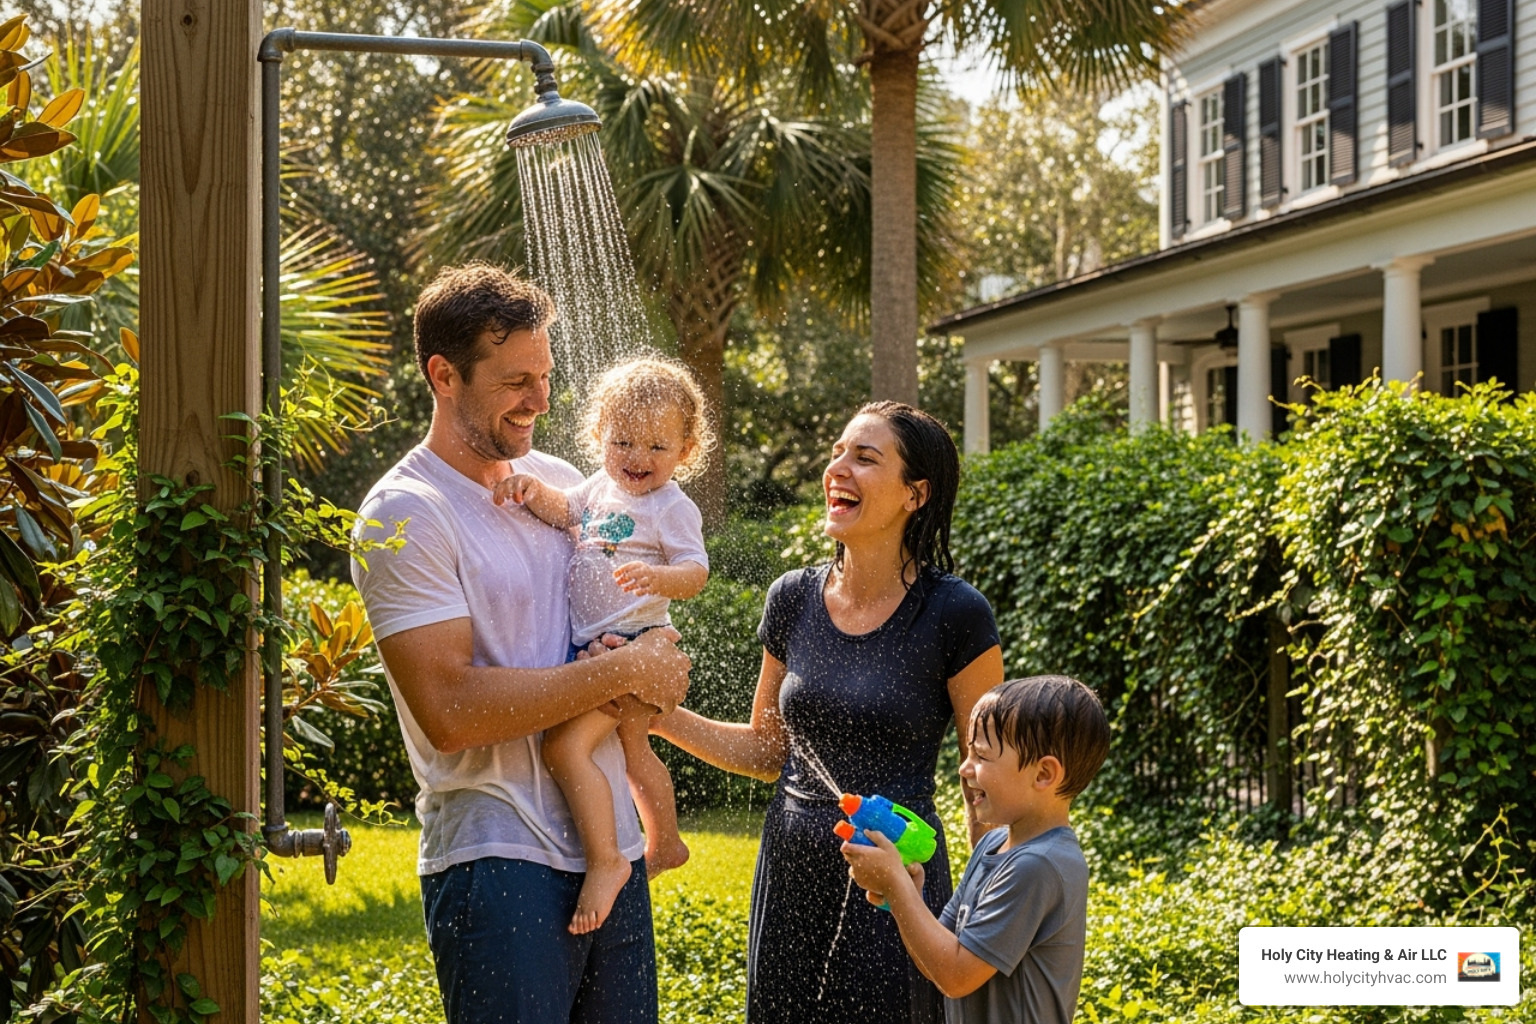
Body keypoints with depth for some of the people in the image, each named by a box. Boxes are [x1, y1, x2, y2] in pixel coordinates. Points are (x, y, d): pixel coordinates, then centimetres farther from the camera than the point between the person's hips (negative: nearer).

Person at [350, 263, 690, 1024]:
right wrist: (623, 672, -14)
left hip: (610, 845, 7)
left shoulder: (561, 481, 12)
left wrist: (645, 680, -2)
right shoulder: (404, 516, -10)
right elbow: (449, 711, -19)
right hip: (497, 865, -6)